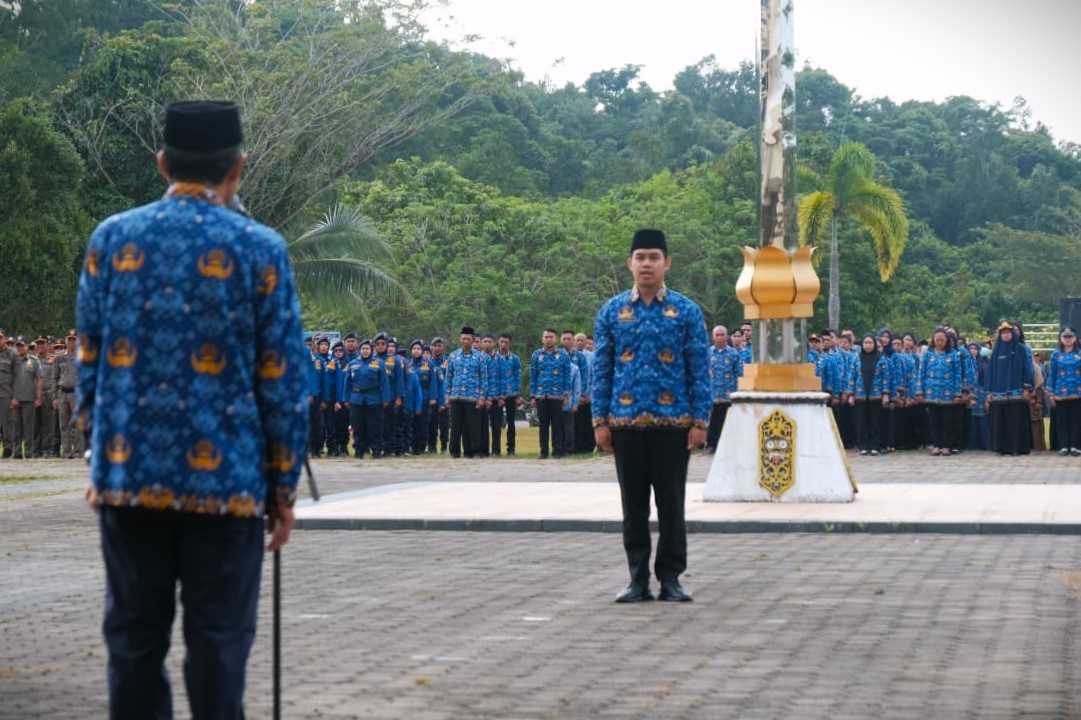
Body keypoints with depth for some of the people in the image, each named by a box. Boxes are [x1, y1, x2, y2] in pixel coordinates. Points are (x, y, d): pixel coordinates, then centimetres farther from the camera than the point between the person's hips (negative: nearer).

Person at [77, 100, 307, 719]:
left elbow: (89, 360, 7)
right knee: (218, 644, 3)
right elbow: (284, 380, -4)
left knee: (134, 638, 10)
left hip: (128, 475, 3)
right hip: (225, 480, -3)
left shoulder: (112, 239, 4)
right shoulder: (259, 248, -4)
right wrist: (284, 487, 3)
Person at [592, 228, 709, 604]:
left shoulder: (687, 311, 2)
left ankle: (670, 579, 9)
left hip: (673, 422, -1)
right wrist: (600, 420, 1)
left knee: (671, 504, 2)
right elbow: (602, 370, 7)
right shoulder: (611, 312, 6)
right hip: (626, 422, 1)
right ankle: (638, 580, 11)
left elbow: (700, 371, 1)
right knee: (634, 506, 5)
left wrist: (700, 421, -5)